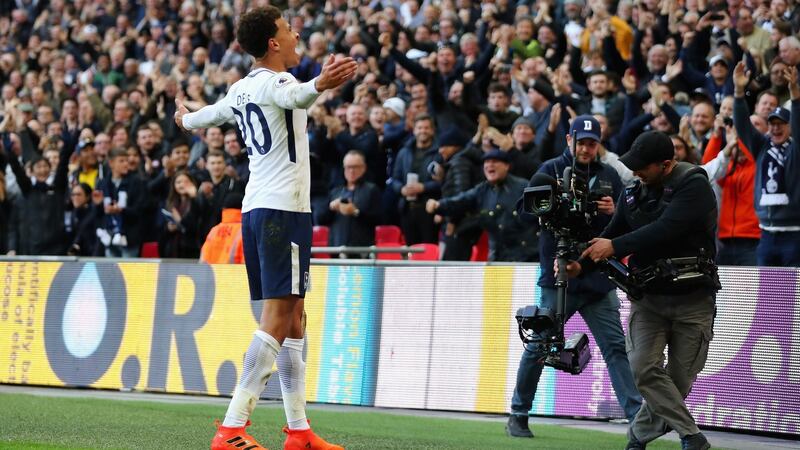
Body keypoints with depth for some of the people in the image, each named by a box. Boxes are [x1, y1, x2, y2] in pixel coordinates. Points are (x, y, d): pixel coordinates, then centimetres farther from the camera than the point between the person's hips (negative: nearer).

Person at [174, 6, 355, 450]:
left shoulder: (241, 90, 15)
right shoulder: (275, 81, -9)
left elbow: (211, 114, 37)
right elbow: (296, 97, -35)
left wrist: (186, 119, 61)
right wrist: (319, 85, -58)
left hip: (255, 208, 9)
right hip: (284, 209, -9)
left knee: (292, 318, 12)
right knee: (277, 318, -12)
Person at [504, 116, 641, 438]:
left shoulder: (608, 176, 12)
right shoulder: (551, 170, 3)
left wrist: (613, 212, -9)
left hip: (599, 277, 3)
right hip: (558, 276, -3)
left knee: (615, 347, -3)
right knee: (538, 347, 4)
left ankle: (637, 417, -8)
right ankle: (518, 415, 17)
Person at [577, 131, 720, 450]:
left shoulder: (694, 185, -13)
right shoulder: (634, 191, 7)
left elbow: (665, 229, -26)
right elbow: (612, 236, 8)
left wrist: (615, 247, -25)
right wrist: (581, 265, -9)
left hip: (692, 299, -4)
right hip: (648, 295, 4)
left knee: (680, 376, 1)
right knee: (643, 367, -15)